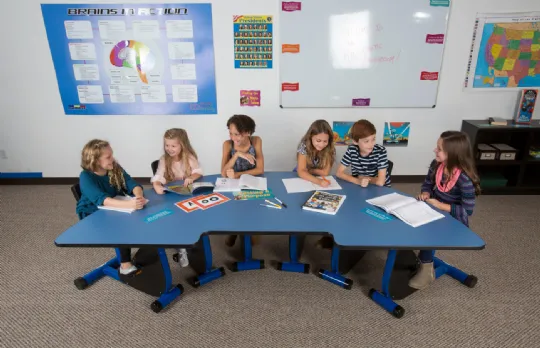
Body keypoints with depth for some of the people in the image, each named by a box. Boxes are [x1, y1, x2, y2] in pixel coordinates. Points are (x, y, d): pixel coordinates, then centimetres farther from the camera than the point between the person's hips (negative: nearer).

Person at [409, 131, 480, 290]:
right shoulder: (436, 165, -8)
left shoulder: (464, 178, -26)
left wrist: (440, 205, -25)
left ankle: (426, 269, -2)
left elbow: (467, 210, -23)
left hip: (454, 221, -6)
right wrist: (425, 193, -12)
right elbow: (428, 183, 9)